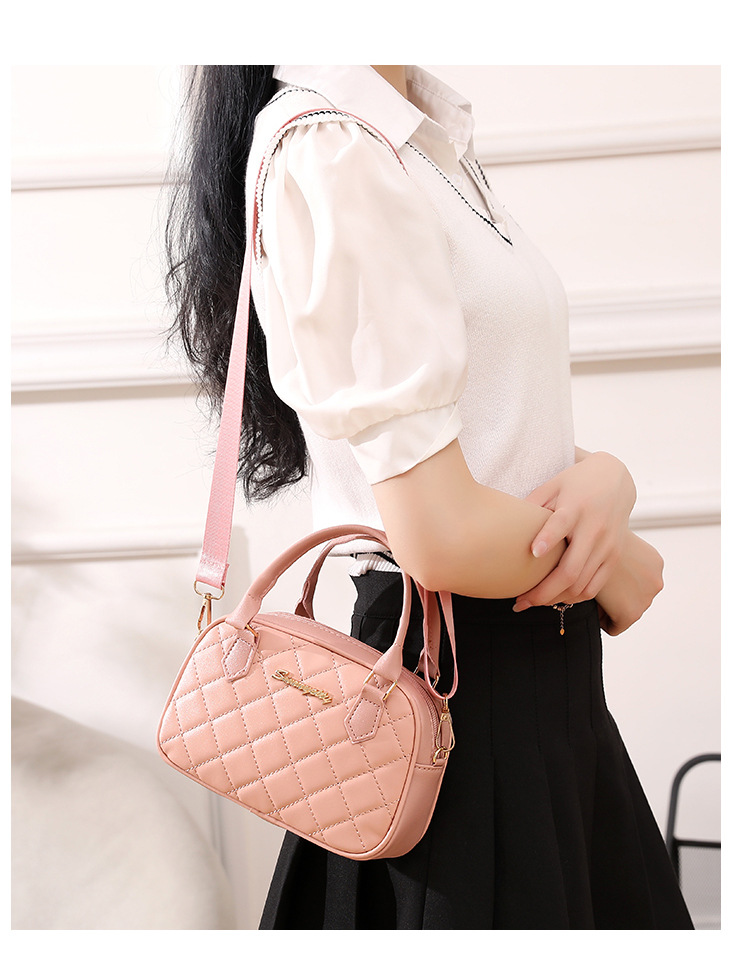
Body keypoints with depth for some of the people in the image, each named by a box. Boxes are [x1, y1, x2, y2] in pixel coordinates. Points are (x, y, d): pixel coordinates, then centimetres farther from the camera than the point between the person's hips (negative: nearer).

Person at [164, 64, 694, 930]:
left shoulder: (430, 138, 10)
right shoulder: (329, 149, -18)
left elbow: (508, 435, 11)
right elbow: (443, 537, -25)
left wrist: (605, 477, -11)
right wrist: (623, 568, -7)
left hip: (540, 676, 9)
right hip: (465, 687, -9)